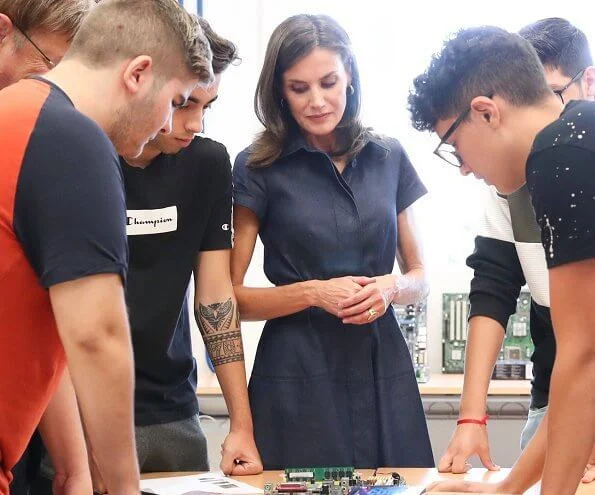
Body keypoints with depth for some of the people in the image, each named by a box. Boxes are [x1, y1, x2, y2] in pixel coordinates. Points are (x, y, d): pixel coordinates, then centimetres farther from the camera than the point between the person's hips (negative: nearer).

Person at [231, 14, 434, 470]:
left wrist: (391, 287, -8)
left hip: (383, 371, 3)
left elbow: (420, 277, 14)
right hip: (298, 377, -3)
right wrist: (314, 292, -15)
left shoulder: (388, 158, 8)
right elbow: (228, 297, -2)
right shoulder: (258, 169, -2)